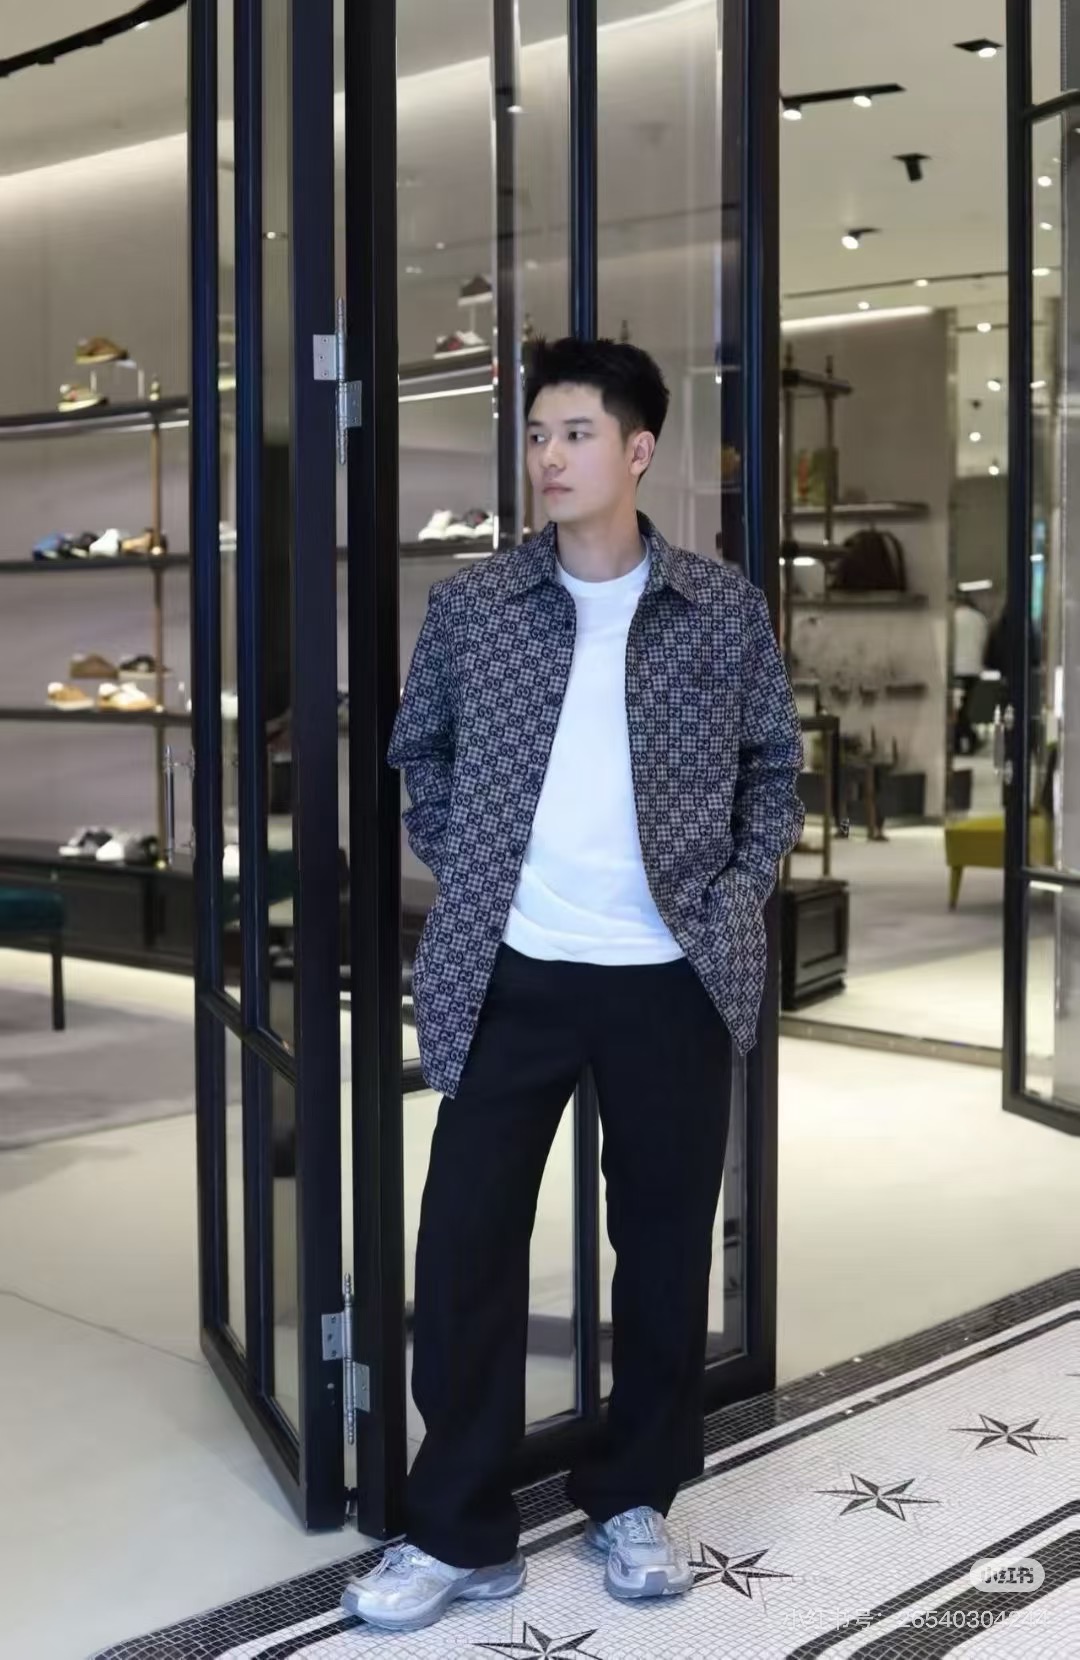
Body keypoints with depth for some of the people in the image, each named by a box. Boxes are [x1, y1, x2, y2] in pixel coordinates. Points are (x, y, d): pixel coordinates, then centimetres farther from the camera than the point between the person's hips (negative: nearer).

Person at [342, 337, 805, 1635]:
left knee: (664, 1239, 9)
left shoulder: (723, 610, 1)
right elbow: (419, 753, 14)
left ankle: (635, 1500, 29)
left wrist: (739, 894, 1)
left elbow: (774, 768, 11)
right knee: (466, 1240, 2)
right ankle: (460, 1531, 16)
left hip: (674, 977, 0)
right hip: (509, 975, 0)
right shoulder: (470, 607, 2)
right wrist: (460, 876, 4)